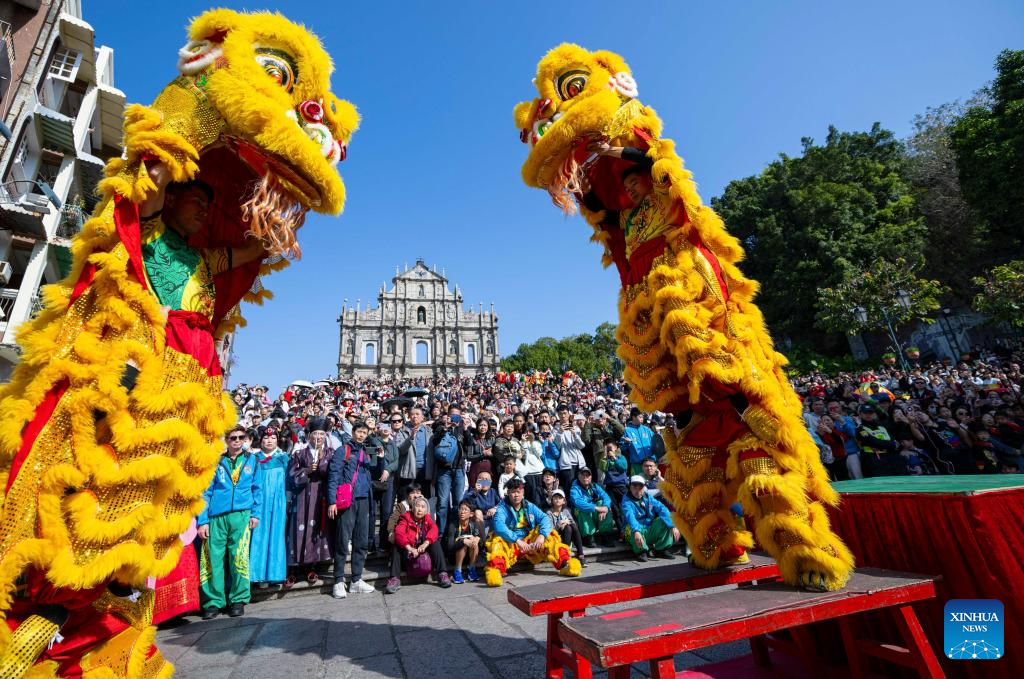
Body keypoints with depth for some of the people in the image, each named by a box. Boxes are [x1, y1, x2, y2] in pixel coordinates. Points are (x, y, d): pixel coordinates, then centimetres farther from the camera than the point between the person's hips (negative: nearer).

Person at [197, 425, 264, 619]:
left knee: (239, 557, -3)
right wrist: (202, 521, 0)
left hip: (241, 515, -1)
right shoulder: (216, 462, 10)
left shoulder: (252, 460, 11)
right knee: (213, 558, -1)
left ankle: (238, 600, 11)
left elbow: (257, 489, 11)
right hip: (216, 517, 1)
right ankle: (213, 602, 15)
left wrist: (256, 513, 2)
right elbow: (206, 492, 8)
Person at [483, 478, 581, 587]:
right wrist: (517, 540, -34)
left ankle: (565, 564, -22)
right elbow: (499, 526, -24)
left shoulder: (529, 506, 7)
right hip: (510, 543, -3)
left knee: (549, 537, -15)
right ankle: (496, 569, -50)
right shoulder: (502, 509, -5)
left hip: (531, 542, 3)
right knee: (498, 541, -31)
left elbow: (545, 518, -5)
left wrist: (541, 535, -25)